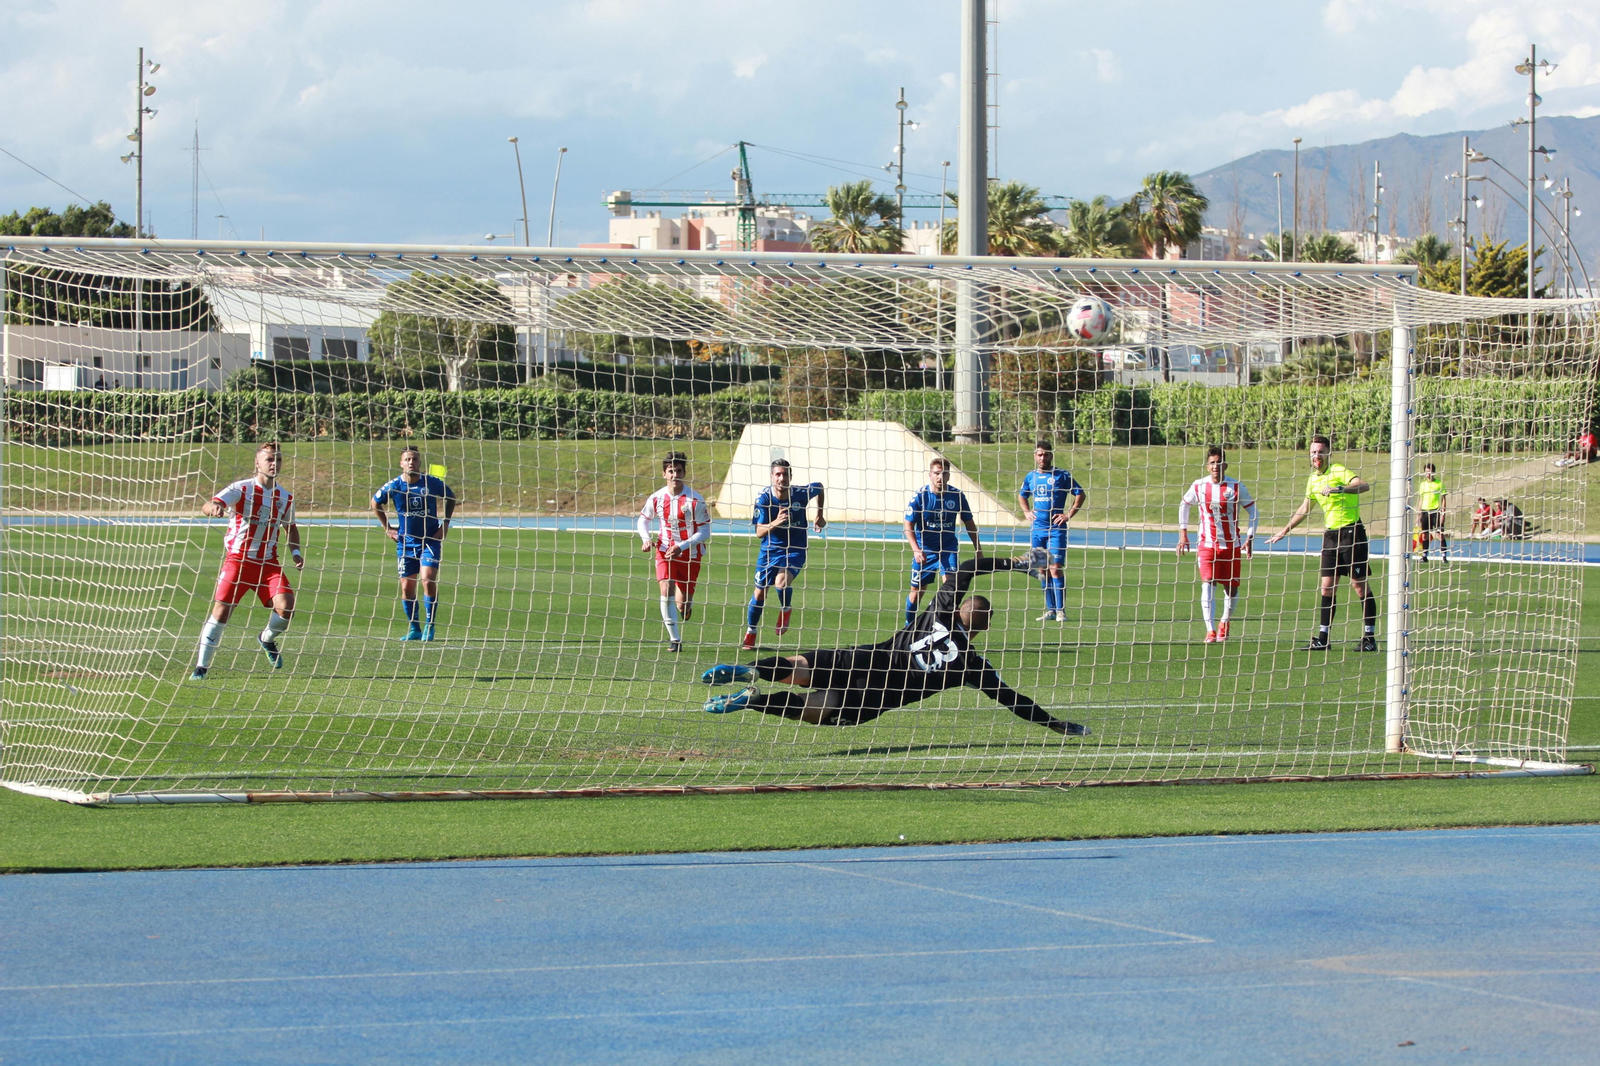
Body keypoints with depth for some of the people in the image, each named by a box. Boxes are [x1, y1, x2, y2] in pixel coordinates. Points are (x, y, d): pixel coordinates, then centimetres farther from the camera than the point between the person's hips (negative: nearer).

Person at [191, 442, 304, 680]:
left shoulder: (285, 497, 7)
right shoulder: (242, 489, -7)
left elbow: (290, 527, 26)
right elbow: (207, 506, -20)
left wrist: (295, 552, 8)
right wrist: (213, 507, -45)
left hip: (268, 563, 3)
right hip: (237, 559, -3)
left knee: (286, 607, -15)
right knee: (221, 612, -12)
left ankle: (267, 639, 18)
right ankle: (201, 667, 0)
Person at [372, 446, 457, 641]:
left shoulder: (433, 483, -8)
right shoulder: (393, 486, -6)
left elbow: (451, 499, 10)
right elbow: (375, 503, 13)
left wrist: (445, 524, 3)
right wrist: (387, 527, 8)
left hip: (430, 539, -2)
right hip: (405, 542, 2)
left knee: (428, 580, -17)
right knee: (407, 587, 2)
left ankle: (429, 625, -5)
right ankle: (413, 629, 16)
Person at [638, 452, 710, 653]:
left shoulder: (695, 500, -15)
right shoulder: (657, 498, -5)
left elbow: (705, 532, -11)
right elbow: (643, 519, 13)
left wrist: (682, 546, -22)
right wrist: (646, 539, -7)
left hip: (690, 553, -1)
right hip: (665, 551, 1)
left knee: (682, 605, 3)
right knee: (666, 589, -21)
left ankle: (687, 605, 44)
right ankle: (674, 639, -15)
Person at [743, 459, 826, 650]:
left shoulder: (801, 493, -16)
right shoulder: (764, 498, -16)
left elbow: (819, 487, 9)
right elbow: (759, 532, -19)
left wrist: (819, 516, 14)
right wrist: (775, 523, -38)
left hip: (794, 551, -1)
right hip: (769, 550, 1)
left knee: (782, 582, -28)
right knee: (760, 592, 8)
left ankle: (785, 610, 6)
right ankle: (750, 634, 30)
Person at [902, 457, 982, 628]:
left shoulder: (957, 495, -7)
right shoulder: (920, 496, -12)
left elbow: (969, 523, 5)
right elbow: (908, 525, -10)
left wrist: (978, 550, 5)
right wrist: (916, 549, -23)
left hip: (948, 548, 0)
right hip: (924, 550, 0)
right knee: (916, 591, 6)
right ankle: (909, 626, 26)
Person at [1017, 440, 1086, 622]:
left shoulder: (1061, 476, -3)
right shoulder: (1031, 477, 10)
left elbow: (1080, 495, 2)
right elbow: (1022, 495, 28)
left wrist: (1068, 515, -6)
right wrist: (1027, 511, 10)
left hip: (1056, 530, -5)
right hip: (1038, 529, 5)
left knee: (1055, 569, -12)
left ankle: (1060, 610, -9)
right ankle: (1050, 610, 11)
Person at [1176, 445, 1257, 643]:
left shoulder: (1236, 487, -7)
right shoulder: (1199, 486, -3)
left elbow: (1253, 511, 2)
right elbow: (1184, 504, 15)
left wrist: (1249, 538, -6)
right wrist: (1183, 533, 10)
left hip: (1231, 544, 0)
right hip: (1207, 544, 0)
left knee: (1231, 588, 8)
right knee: (1208, 584, -16)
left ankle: (1225, 622, 34)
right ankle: (1210, 630, -21)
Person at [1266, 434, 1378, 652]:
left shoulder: (1339, 472, -11)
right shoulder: (1313, 479, 13)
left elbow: (1363, 485, -30)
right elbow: (1305, 507, 28)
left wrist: (1339, 488, -43)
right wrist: (1286, 530, 34)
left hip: (1351, 531, -7)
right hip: (1330, 534, 7)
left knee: (1360, 585, -5)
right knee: (1327, 587, 4)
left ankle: (1369, 638, -1)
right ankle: (1322, 638, 7)